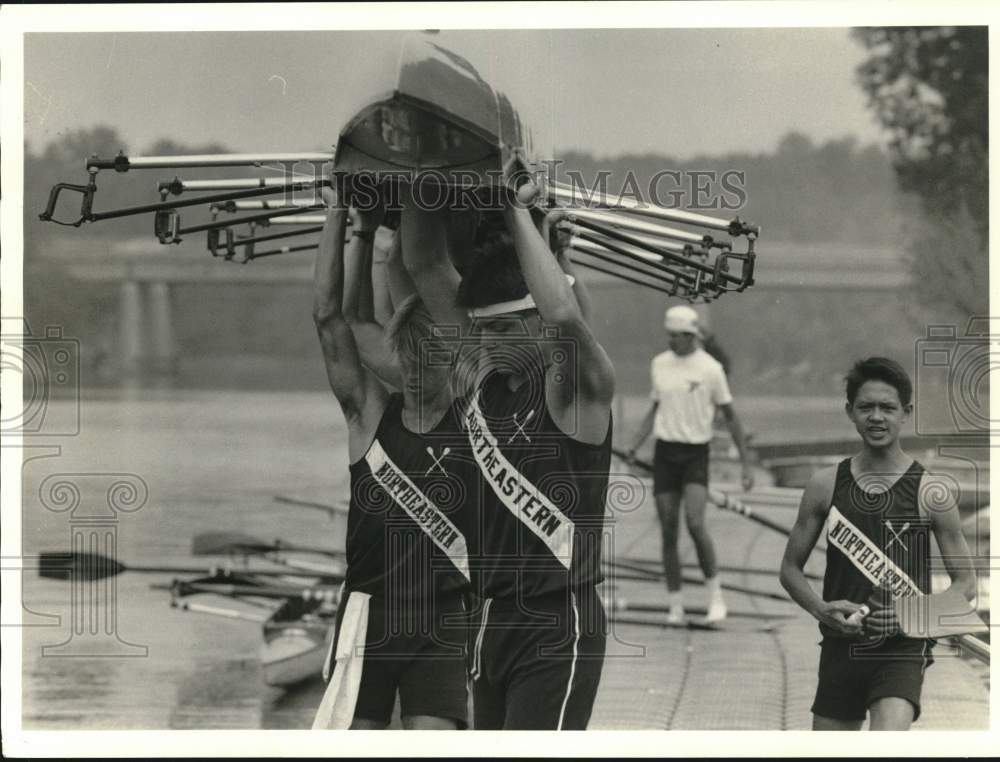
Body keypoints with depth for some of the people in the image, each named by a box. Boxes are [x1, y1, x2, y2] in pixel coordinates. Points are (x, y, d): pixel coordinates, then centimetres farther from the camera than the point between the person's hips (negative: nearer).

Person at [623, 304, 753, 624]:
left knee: (695, 523, -21)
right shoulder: (660, 364, 7)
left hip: (696, 454, -4)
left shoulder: (710, 368, -5)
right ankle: (675, 606, 9)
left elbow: (730, 416, 1)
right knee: (668, 532, 1)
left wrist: (746, 463, 0)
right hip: (665, 452, 4)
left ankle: (715, 594, -6)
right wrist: (636, 445, 7)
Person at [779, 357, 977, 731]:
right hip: (840, 647, 4)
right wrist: (820, 609, -9)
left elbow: (965, 583, 2)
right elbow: (791, 568, 11)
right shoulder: (825, 485, 3)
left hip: (903, 648, -3)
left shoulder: (930, 492, -4)